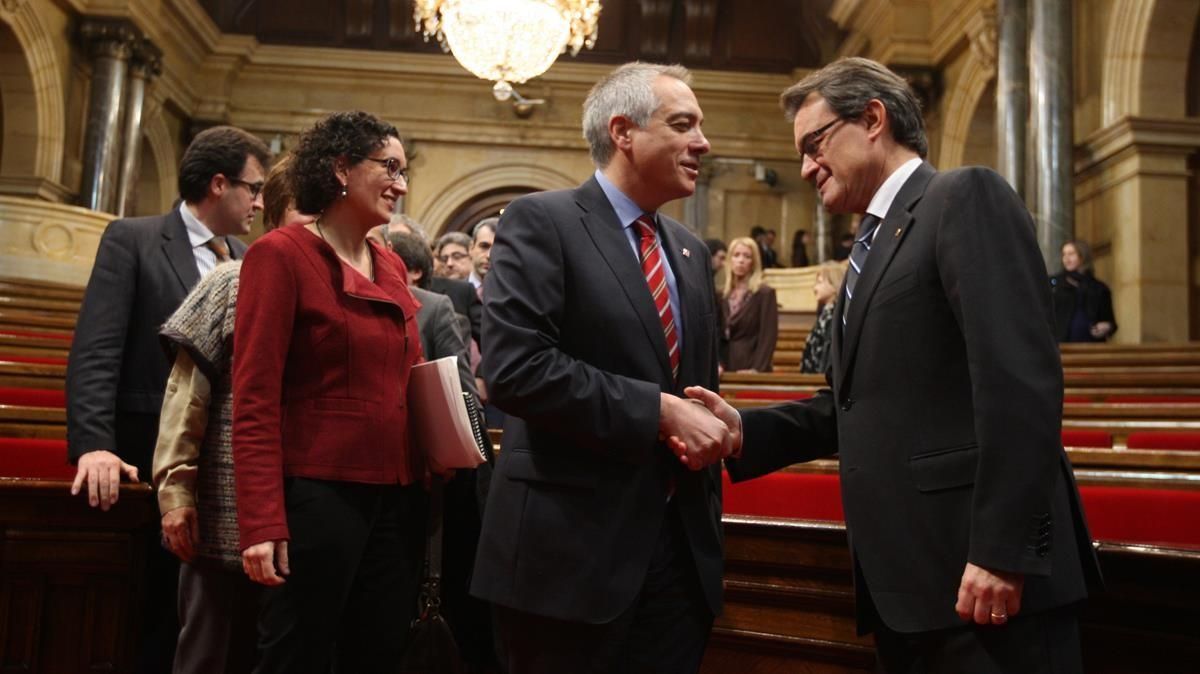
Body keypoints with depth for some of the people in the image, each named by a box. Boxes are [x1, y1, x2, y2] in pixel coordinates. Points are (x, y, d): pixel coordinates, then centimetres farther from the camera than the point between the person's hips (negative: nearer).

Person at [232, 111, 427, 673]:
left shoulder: (392, 267, 12)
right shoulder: (280, 254, -7)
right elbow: (254, 400, -12)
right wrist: (262, 523, -18)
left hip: (396, 497, 7)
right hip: (316, 495, -6)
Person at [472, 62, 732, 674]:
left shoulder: (691, 251, 16)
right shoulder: (541, 222, -7)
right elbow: (514, 367, -20)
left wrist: (708, 426, 1)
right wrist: (659, 411, -19)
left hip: (682, 547, 7)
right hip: (572, 546, -6)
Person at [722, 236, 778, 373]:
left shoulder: (765, 293, -1)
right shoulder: (723, 295, 13)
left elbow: (768, 337, -9)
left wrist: (756, 369, -20)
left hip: (749, 368, -5)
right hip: (726, 368, 5)